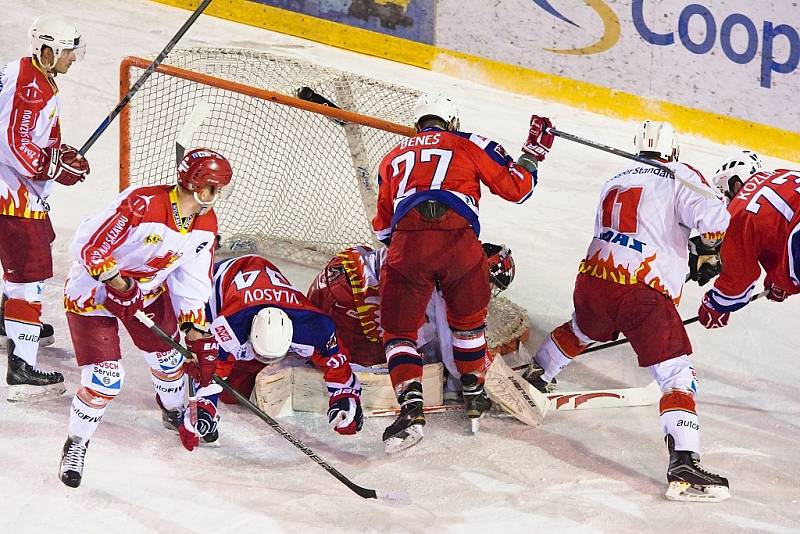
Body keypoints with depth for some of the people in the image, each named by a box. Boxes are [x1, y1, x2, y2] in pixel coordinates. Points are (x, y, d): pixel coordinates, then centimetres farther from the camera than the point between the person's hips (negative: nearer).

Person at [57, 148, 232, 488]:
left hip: (148, 290, 7)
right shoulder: (141, 206, -34)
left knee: (168, 357, 18)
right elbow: (89, 247, -28)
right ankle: (76, 444, 11)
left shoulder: (205, 224, -9)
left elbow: (191, 278, -1)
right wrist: (118, 284, -27)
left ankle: (174, 414, 49)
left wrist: (194, 326, -9)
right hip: (93, 290, -7)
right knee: (105, 380, -12)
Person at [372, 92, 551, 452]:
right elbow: (515, 188, 18)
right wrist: (533, 152, 33)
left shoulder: (393, 159, 29)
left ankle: (411, 408, -7)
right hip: (458, 240, -1)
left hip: (406, 245, 1)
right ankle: (473, 395, 33)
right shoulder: (470, 145, 21)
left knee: (398, 330, 11)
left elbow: (383, 226, 33)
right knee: (468, 321, 24)